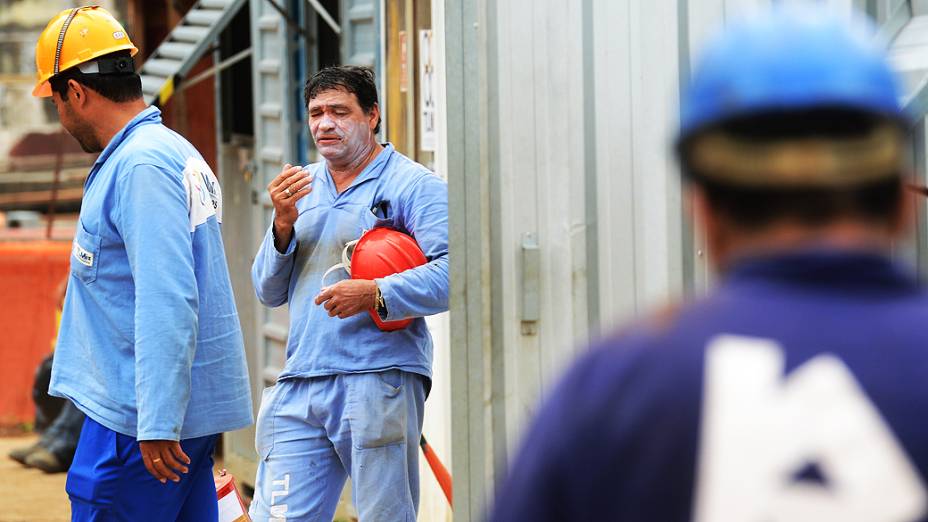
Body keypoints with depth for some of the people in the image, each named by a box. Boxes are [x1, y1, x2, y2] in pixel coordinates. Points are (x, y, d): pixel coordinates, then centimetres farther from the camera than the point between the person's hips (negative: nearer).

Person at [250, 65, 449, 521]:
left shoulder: (413, 184, 1)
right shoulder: (301, 187, 19)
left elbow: (454, 271, -12)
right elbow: (268, 293, 16)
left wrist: (376, 295, -23)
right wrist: (283, 225, -1)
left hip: (379, 383, -5)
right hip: (299, 388, 5)